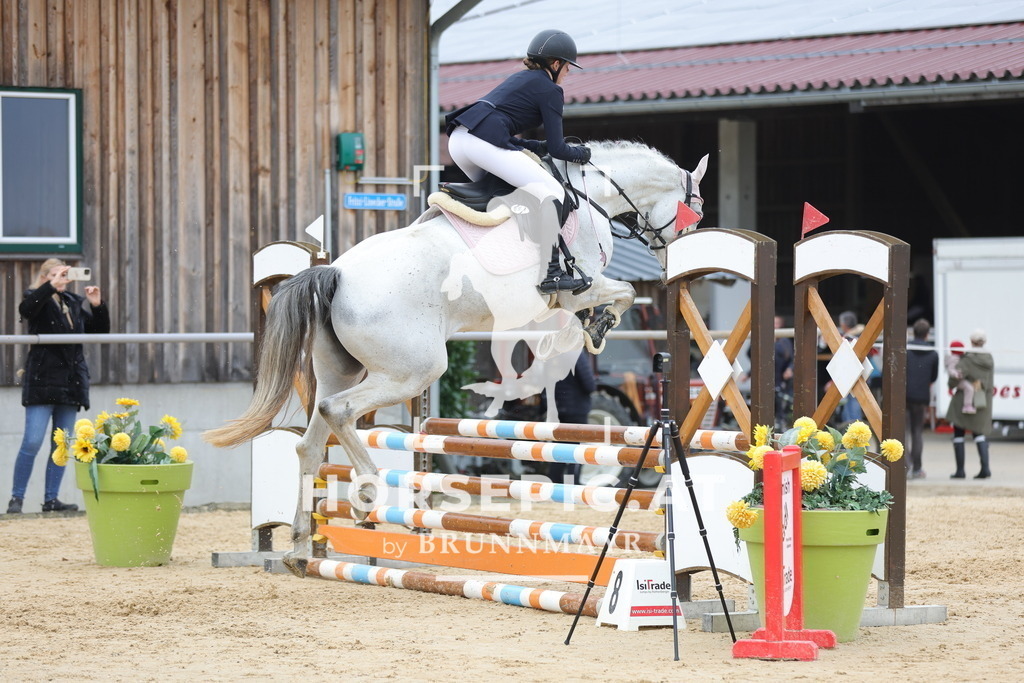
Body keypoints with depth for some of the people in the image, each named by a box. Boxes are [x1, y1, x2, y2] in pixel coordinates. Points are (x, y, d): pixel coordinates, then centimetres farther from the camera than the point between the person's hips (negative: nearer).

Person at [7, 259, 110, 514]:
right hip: (42, 381, -6)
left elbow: (100, 330, 18)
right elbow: (26, 309, -26)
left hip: (70, 383, 6)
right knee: (33, 442, -11)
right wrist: (51, 287, -31)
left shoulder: (74, 303, 15)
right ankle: (16, 498, -4)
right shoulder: (39, 300, -2)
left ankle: (51, 499, 11)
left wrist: (97, 306, 2)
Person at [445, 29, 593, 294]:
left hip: (457, 138, 9)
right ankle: (549, 274, -12)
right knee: (552, 192, -9)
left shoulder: (519, 79, 31)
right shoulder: (550, 90, 6)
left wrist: (538, 147, 24)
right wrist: (580, 154, 23)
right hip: (485, 142, -9)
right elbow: (557, 149, 3)